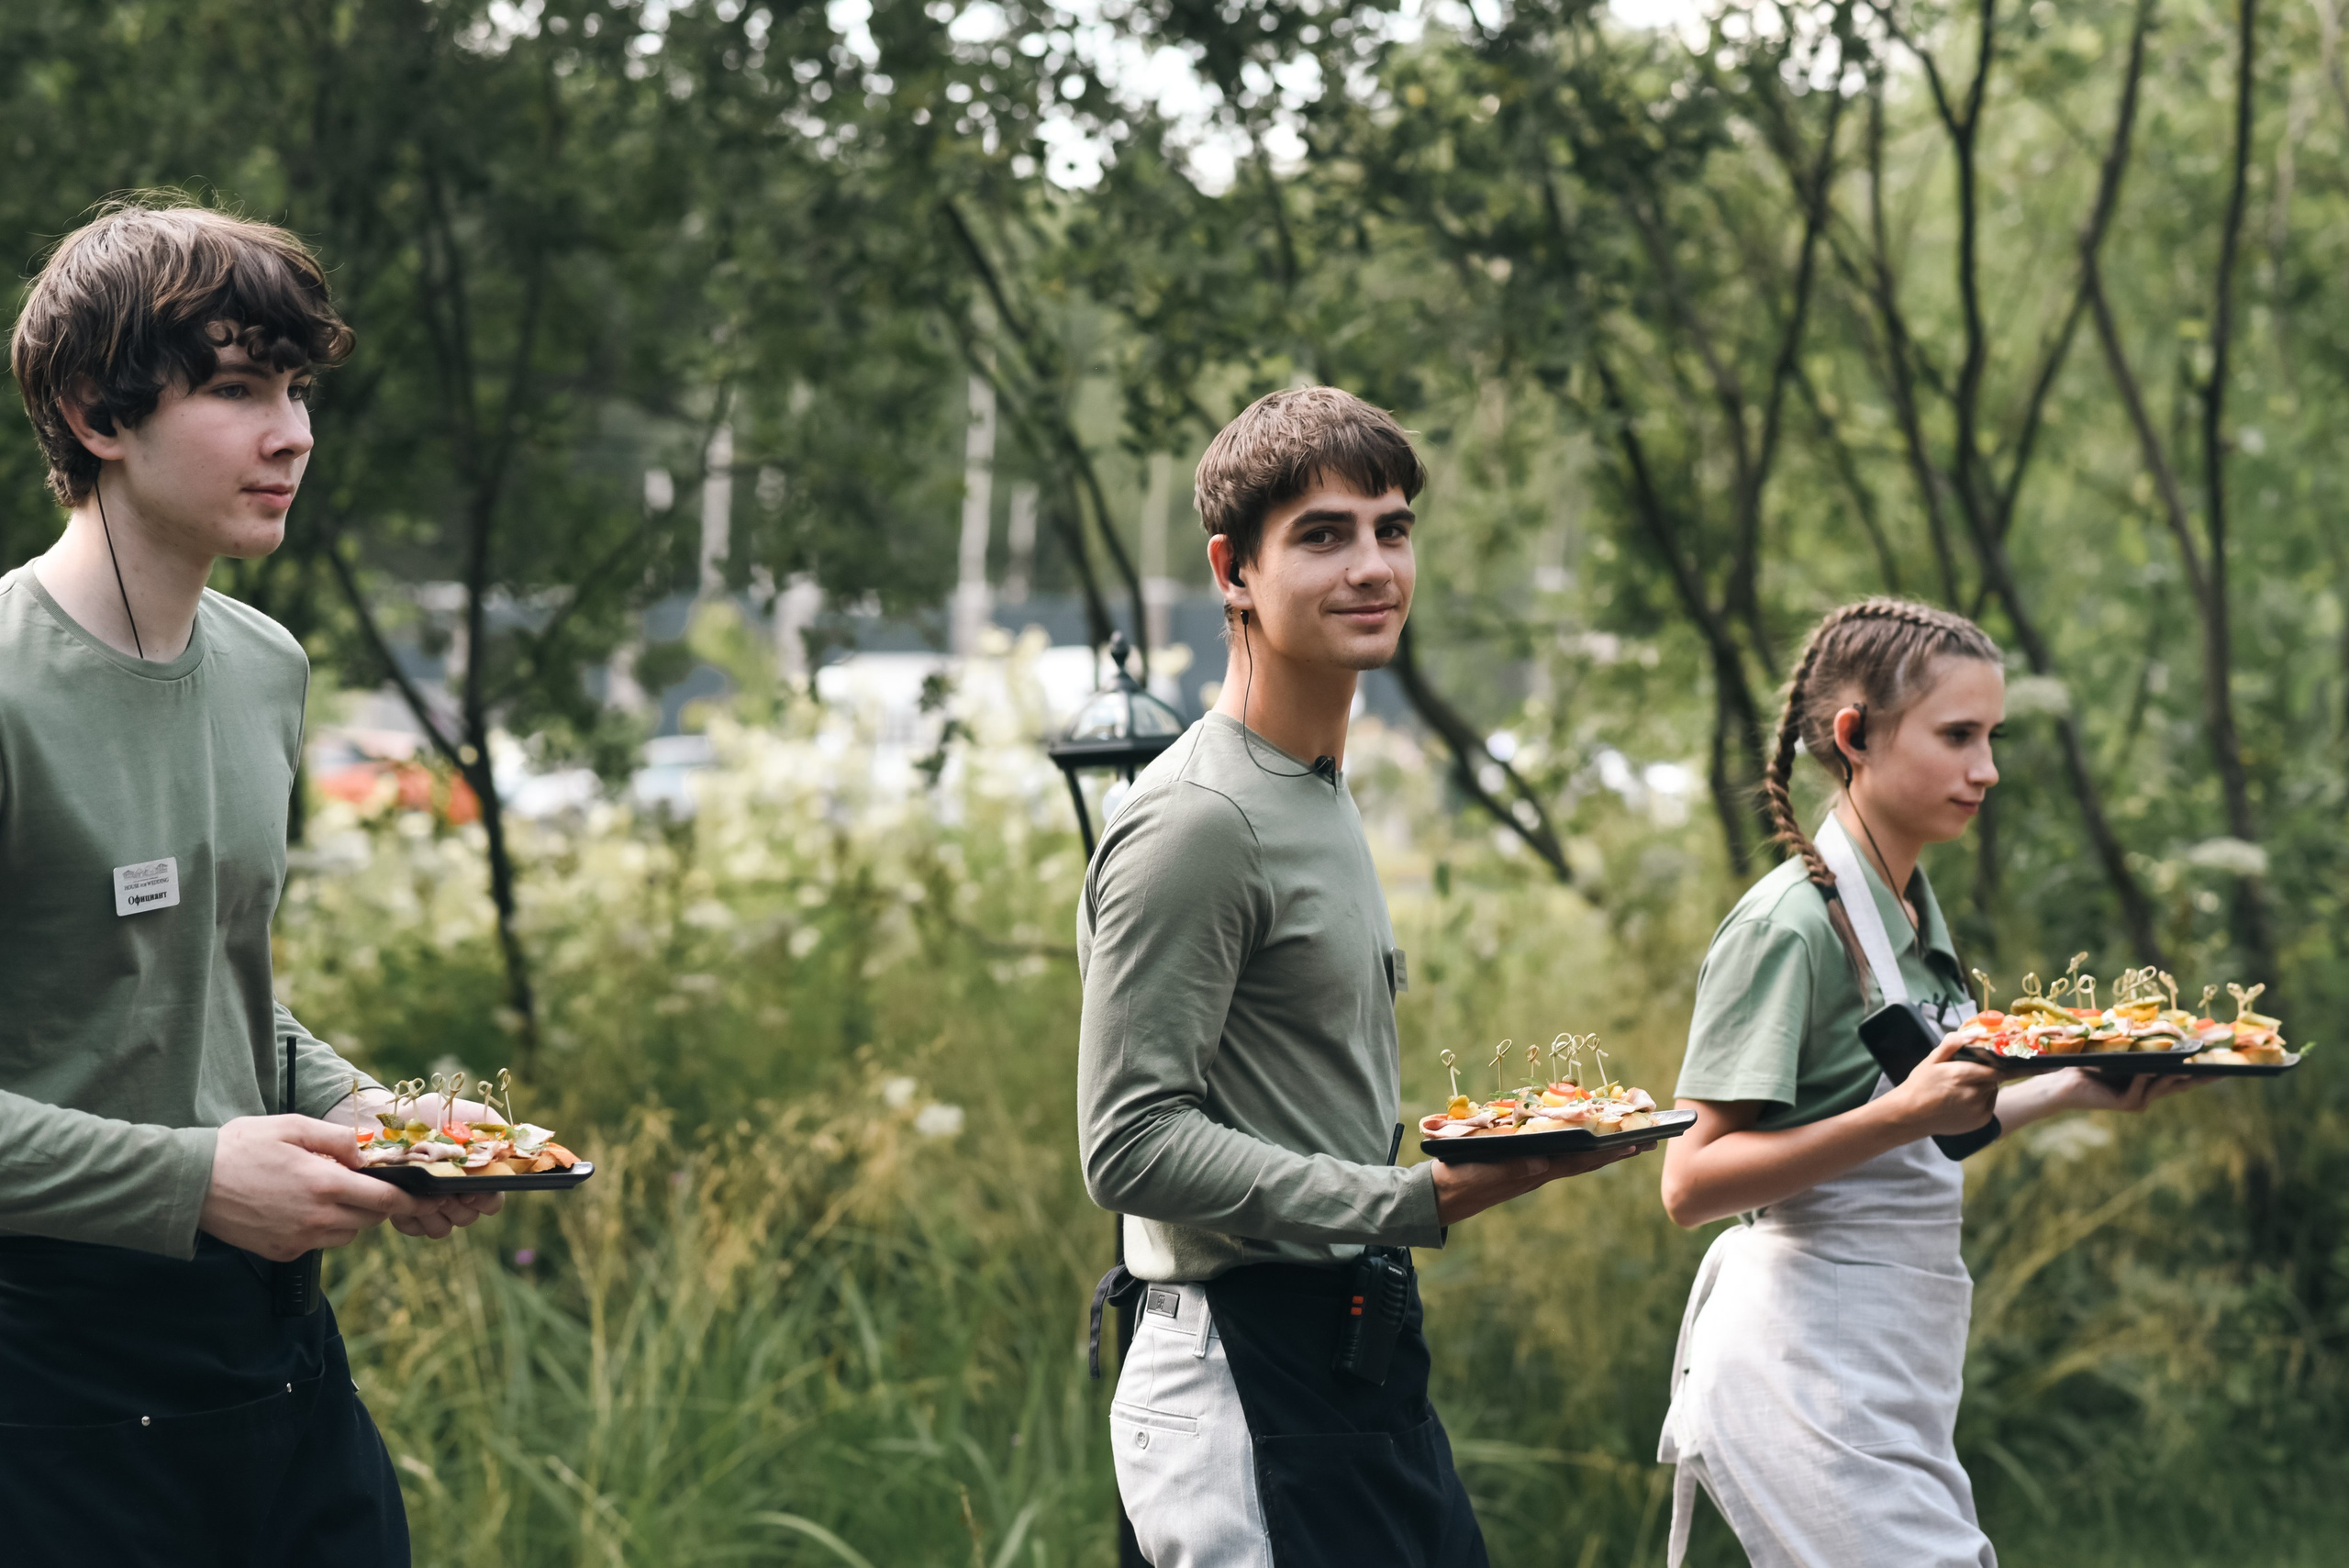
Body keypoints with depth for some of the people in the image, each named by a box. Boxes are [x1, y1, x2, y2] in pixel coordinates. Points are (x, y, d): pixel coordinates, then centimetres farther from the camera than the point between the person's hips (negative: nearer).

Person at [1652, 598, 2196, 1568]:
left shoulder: (1914, 906, 12)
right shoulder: (1791, 923, -14)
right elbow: (1692, 1183, -19)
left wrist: (2070, 1091, 10)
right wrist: (1902, 1116, -27)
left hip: (1894, 1371, 9)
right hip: (1807, 1368, -9)